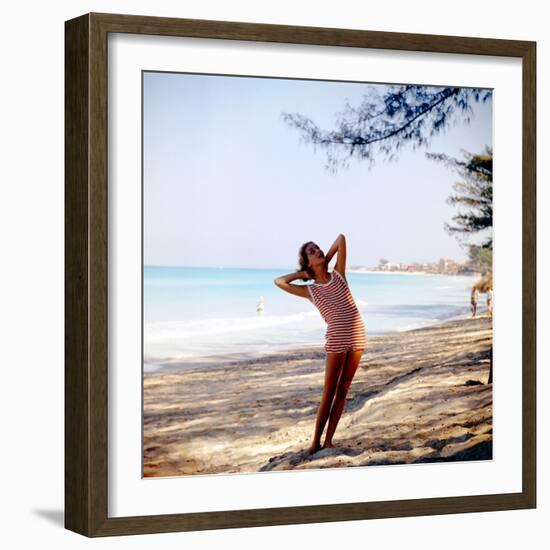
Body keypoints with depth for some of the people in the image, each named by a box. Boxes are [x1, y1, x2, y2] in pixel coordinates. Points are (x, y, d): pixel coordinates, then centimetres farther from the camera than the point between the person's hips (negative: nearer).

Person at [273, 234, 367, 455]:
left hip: (357, 337, 3)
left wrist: (327, 259, 18)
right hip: (336, 340, -2)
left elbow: (341, 239, 8)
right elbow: (279, 281, 6)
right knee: (329, 393, -2)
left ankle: (328, 440, 11)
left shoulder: (338, 274, 11)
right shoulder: (310, 290, 6)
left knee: (343, 391, 6)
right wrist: (302, 273, 11)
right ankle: (316, 441, 5)